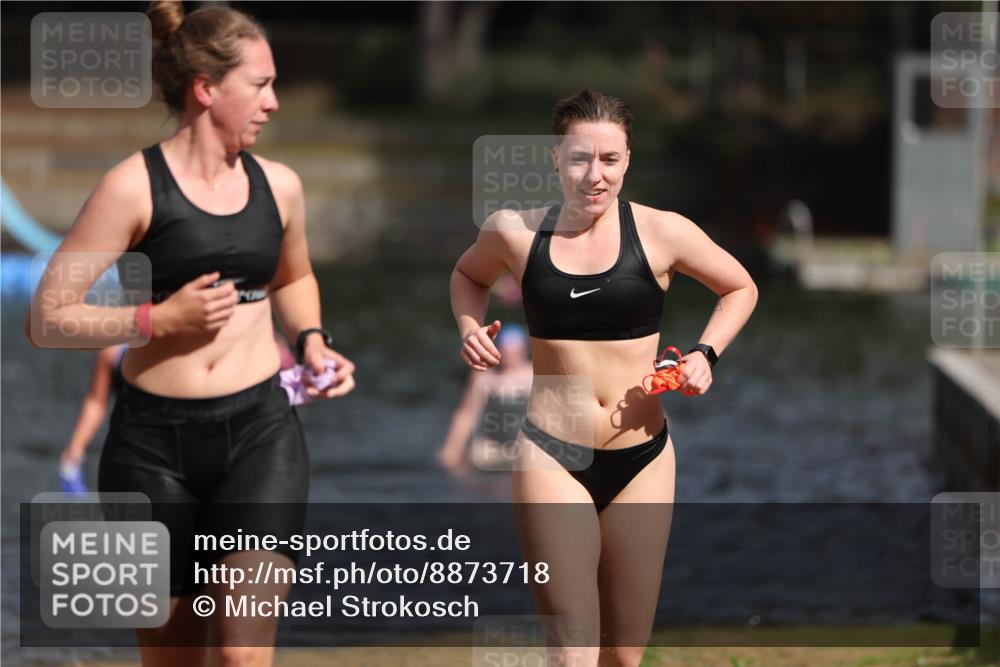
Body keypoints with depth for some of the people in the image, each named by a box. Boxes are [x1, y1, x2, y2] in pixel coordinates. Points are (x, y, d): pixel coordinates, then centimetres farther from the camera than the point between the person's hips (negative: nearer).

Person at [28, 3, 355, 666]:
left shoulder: (279, 186, 9)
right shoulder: (135, 185, -7)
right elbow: (49, 318, -8)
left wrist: (312, 340, 12)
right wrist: (158, 319, -17)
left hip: (261, 432, 2)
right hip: (154, 442, -2)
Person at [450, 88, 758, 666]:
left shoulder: (661, 233, -3)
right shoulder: (516, 232, -1)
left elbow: (740, 289, 14)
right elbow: (470, 276, 23)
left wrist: (705, 354, -3)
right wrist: (470, 326, 2)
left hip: (642, 459, 2)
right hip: (551, 457, -2)